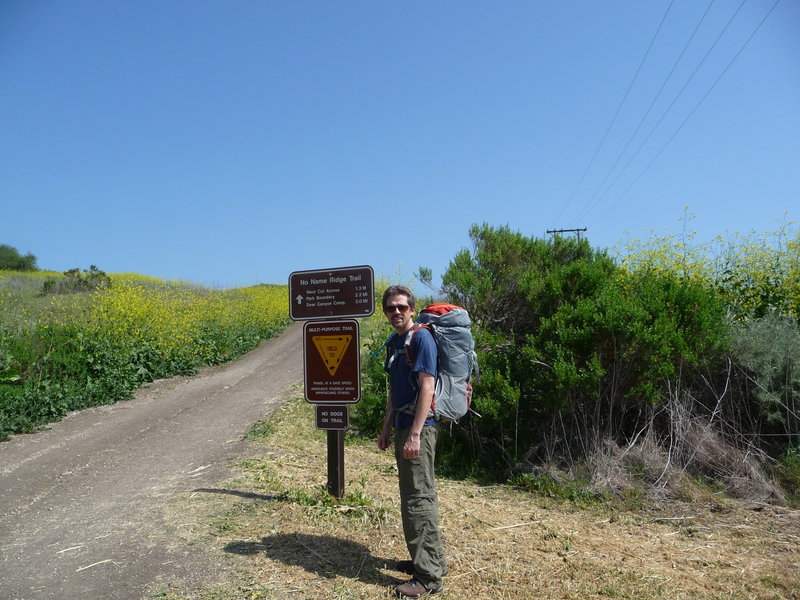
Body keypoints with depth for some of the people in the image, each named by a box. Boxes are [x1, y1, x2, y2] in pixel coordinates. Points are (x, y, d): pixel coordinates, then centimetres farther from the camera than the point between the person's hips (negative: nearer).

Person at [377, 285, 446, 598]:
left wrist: (415, 434, -21)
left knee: (418, 498, -3)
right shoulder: (394, 343, 14)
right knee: (417, 496, 16)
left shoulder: (421, 338, -12)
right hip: (401, 427, 9)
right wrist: (386, 428, 18)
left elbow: (427, 387, -18)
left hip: (418, 428, -9)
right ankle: (433, 559, 30)